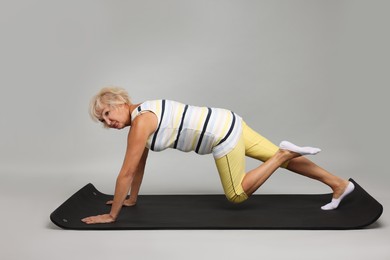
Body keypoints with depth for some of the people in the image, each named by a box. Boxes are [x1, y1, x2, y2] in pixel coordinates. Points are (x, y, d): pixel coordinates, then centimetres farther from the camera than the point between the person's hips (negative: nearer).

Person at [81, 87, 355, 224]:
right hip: (227, 123, 9)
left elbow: (127, 172, -16)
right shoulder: (141, 114, 10)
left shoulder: (140, 122, -17)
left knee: (237, 195, 6)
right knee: (278, 158, 16)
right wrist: (132, 199, 25)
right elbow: (140, 165, 19)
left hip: (222, 134, -9)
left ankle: (283, 153, 1)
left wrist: (111, 214, -8)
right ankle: (340, 184, 23)